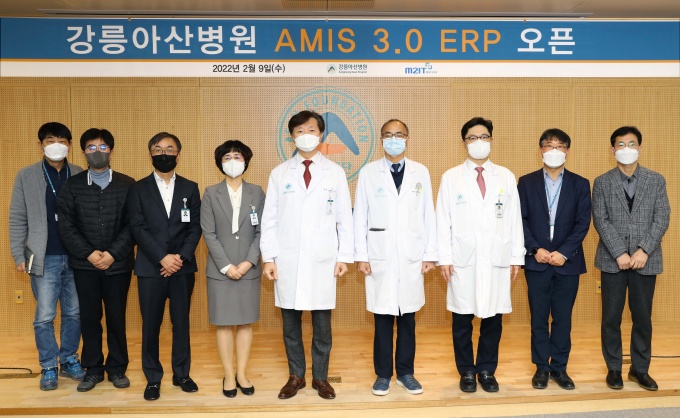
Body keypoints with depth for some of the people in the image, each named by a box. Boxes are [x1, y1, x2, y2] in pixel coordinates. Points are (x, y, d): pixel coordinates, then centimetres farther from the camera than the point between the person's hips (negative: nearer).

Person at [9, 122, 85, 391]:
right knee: (44, 317, 5)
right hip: (44, 258, -1)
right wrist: (18, 255, -1)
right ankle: (49, 367, 20)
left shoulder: (81, 176, 2)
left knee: (74, 313, 11)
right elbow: (17, 219, 3)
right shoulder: (26, 176, 2)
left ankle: (69, 360, 27)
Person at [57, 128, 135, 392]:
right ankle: (93, 369, 23)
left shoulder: (127, 185, 0)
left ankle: (117, 368, 21)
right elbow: (66, 226, -1)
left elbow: (133, 225, -5)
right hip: (85, 264, 1)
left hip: (118, 263, -1)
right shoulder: (72, 186, 5)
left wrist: (113, 253, -13)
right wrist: (89, 253, -12)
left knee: (116, 317, 7)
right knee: (89, 317, 9)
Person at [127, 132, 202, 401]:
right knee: (151, 325, 6)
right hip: (150, 268, -1)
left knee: (181, 322, 9)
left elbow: (196, 227, 2)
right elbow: (138, 228, -5)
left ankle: (181, 374, 22)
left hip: (183, 267, 1)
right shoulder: (138, 189, 4)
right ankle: (153, 378, 19)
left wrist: (181, 256, -11)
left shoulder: (190, 188, 8)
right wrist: (162, 258, -14)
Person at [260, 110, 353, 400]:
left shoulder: (335, 172, 5)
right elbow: (269, 219, 5)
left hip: (322, 260, -1)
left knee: (322, 323, 7)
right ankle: (295, 376, 26)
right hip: (288, 260, 1)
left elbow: (345, 218, 4)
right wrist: (269, 257, -1)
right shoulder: (279, 173, 6)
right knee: (290, 322, 10)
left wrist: (344, 256, -1)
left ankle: (320, 377, 24)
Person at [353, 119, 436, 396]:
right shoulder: (368, 173, 2)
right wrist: (360, 256, -3)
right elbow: (360, 217, 1)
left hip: (412, 257, 1)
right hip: (380, 257, -1)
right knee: (383, 318, 5)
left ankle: (406, 372, 24)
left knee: (408, 318, 9)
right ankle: (383, 374, 20)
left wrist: (430, 254, 2)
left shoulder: (421, 172, 7)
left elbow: (428, 216, 6)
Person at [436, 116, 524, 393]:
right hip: (464, 259, -1)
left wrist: (517, 257, 5)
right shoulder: (451, 177, 4)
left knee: (493, 318, 6)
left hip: (497, 259, 2)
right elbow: (443, 221, 1)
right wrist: (444, 258, -4)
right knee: (462, 319, 4)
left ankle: (487, 371, 23)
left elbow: (515, 219, 8)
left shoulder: (506, 177, 9)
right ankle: (466, 371, 20)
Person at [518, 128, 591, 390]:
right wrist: (535, 249, -12)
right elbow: (520, 220, -1)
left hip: (567, 261, 1)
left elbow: (583, 223, -2)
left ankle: (559, 367, 20)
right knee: (539, 317, 7)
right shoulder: (526, 182, 4)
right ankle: (541, 367, 18)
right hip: (536, 261, 0)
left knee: (563, 318, 8)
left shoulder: (580, 184, 5)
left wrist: (564, 252, -13)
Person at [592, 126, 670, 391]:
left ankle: (640, 369, 23)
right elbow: (600, 221, -4)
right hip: (612, 260, -1)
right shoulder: (602, 183, 3)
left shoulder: (656, 180, 6)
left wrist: (644, 250, -13)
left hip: (645, 259, 1)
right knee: (611, 317, 5)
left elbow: (662, 218, -1)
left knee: (643, 317, 9)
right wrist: (619, 253, -14)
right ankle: (613, 368, 18)